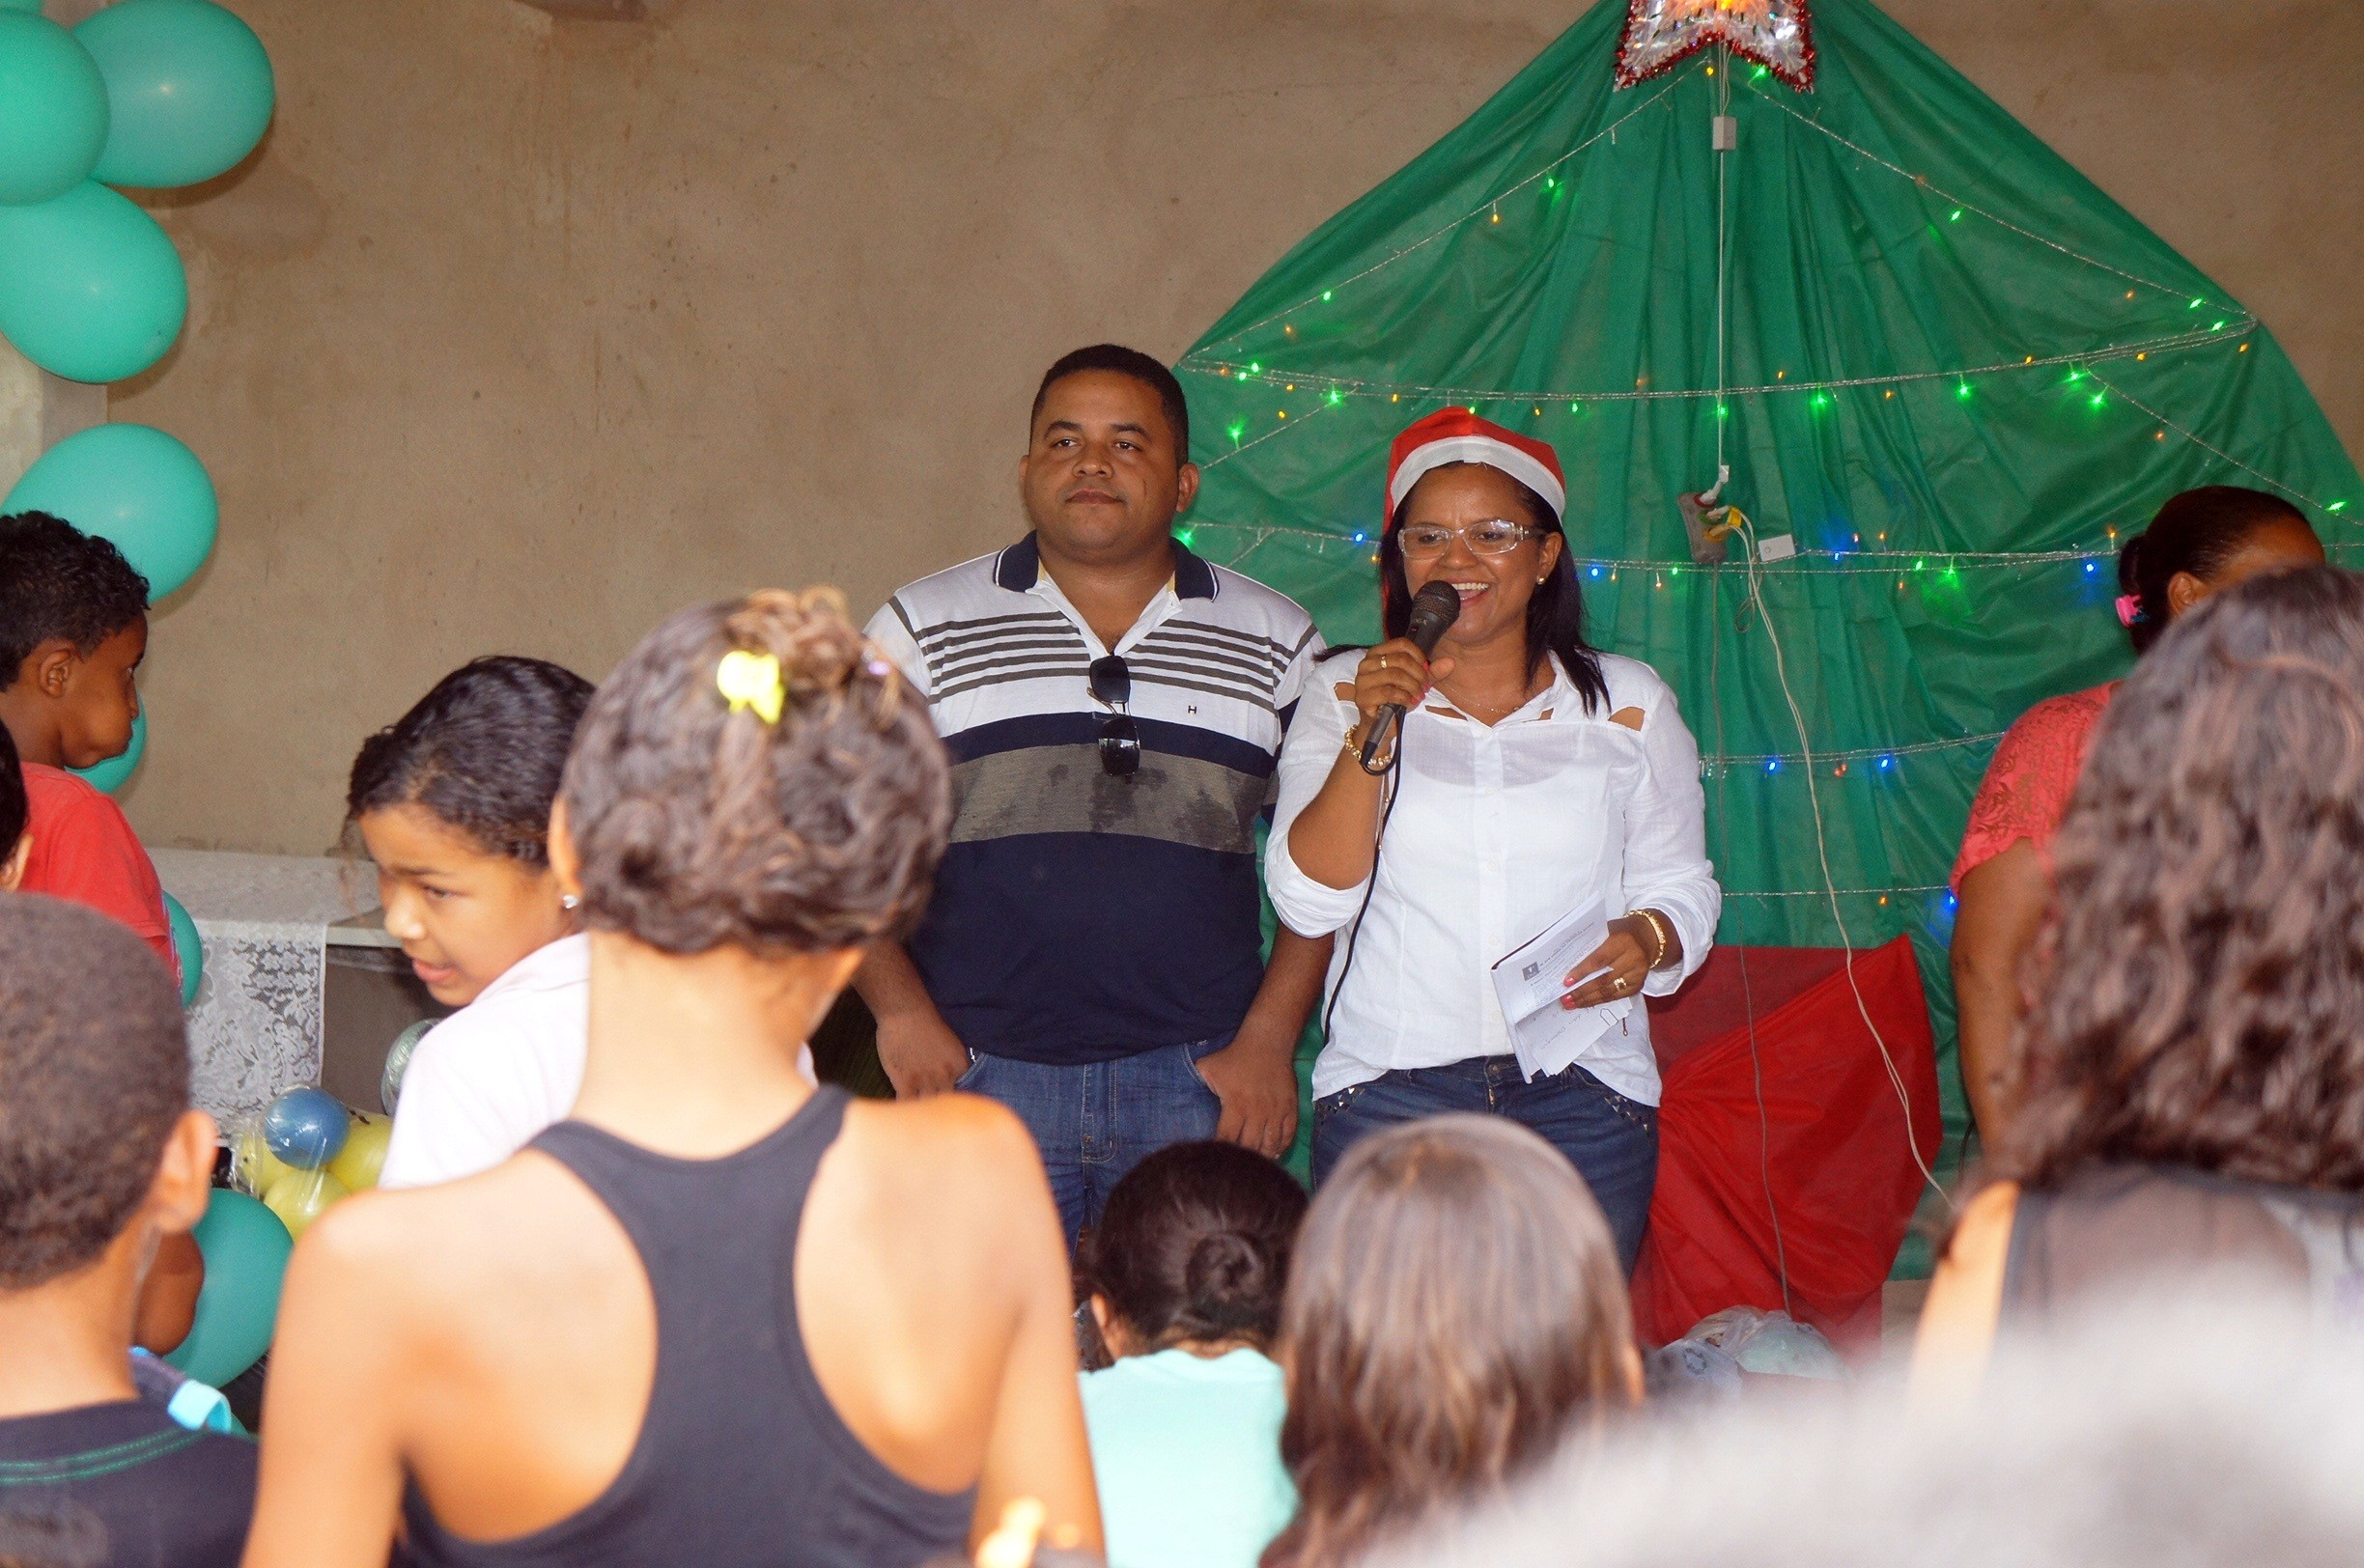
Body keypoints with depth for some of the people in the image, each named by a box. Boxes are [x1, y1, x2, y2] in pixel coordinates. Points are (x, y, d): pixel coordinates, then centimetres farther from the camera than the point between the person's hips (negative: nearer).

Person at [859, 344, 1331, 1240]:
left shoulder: (1277, 643, 10)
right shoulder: (923, 629, 7)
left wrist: (1269, 1039, -1)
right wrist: (901, 1012, -7)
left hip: (1198, 1086, 1)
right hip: (978, 1075, -1)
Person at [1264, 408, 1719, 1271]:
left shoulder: (1627, 704, 10)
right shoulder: (1343, 694, 8)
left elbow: (1681, 885, 13)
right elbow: (1310, 900, -3)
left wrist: (1647, 940, -9)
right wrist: (1371, 737, -13)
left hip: (1582, 1094, 1)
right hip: (1389, 1090, 0)